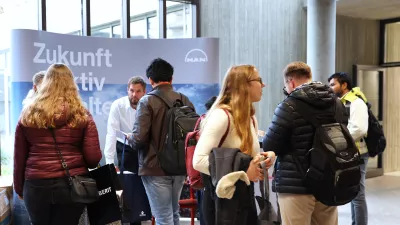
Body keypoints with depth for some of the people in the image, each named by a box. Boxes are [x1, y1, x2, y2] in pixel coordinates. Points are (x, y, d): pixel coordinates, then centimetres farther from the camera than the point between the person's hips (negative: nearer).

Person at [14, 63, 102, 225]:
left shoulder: (28, 114, 2)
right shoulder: (82, 115, -2)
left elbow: (19, 157, 5)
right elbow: (93, 158, -7)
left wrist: (19, 187, 18)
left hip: (36, 186, 1)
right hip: (72, 185, -1)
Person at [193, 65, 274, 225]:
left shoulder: (251, 118, 12)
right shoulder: (221, 115, -17)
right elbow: (198, 160, -25)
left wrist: (261, 160, -2)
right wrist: (242, 173, -22)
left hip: (246, 195, 9)